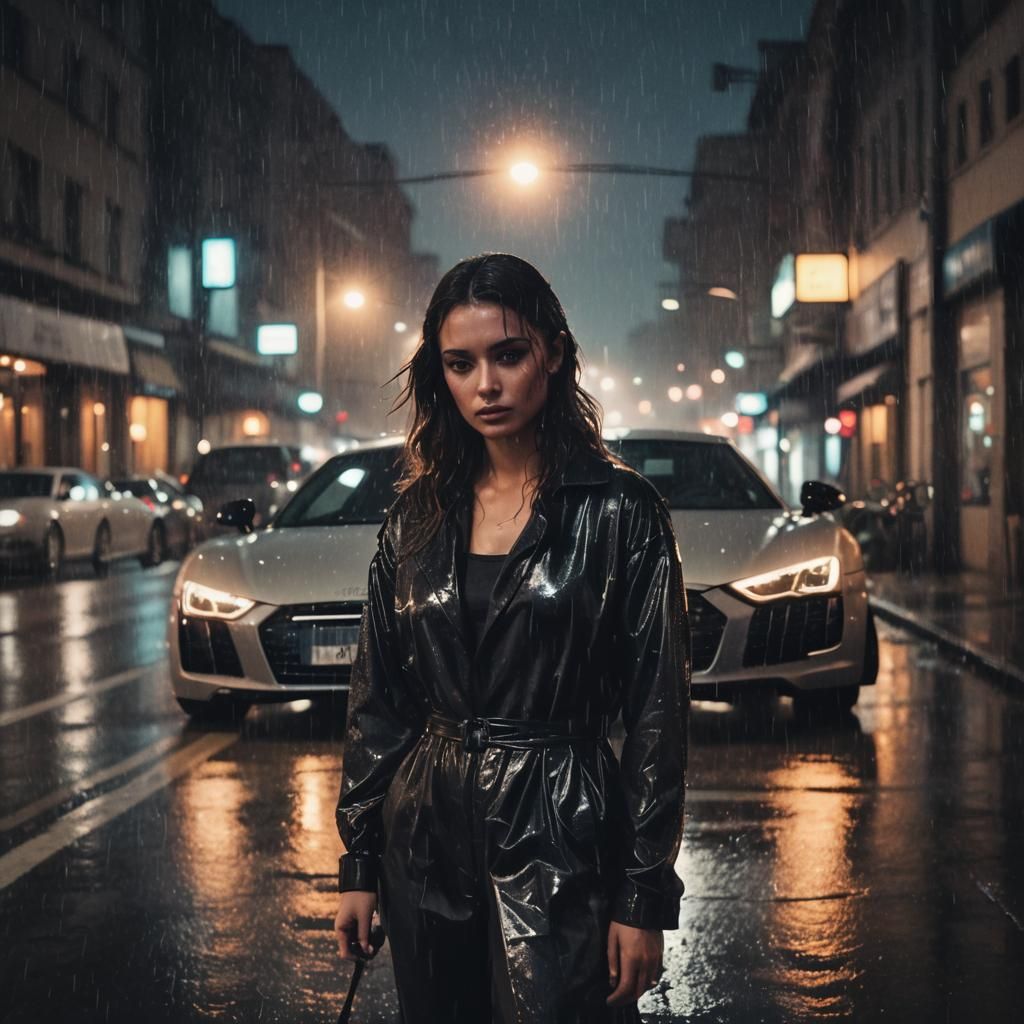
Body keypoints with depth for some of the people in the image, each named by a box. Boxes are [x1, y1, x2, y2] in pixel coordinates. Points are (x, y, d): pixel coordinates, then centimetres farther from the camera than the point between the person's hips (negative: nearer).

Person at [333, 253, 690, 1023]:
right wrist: (359, 864, 7)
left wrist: (646, 897, -10)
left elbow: (657, 712, -8)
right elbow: (378, 703, 9)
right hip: (426, 843, 4)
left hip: (559, 844, -4)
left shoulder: (619, 512, -7)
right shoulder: (417, 517, 5)